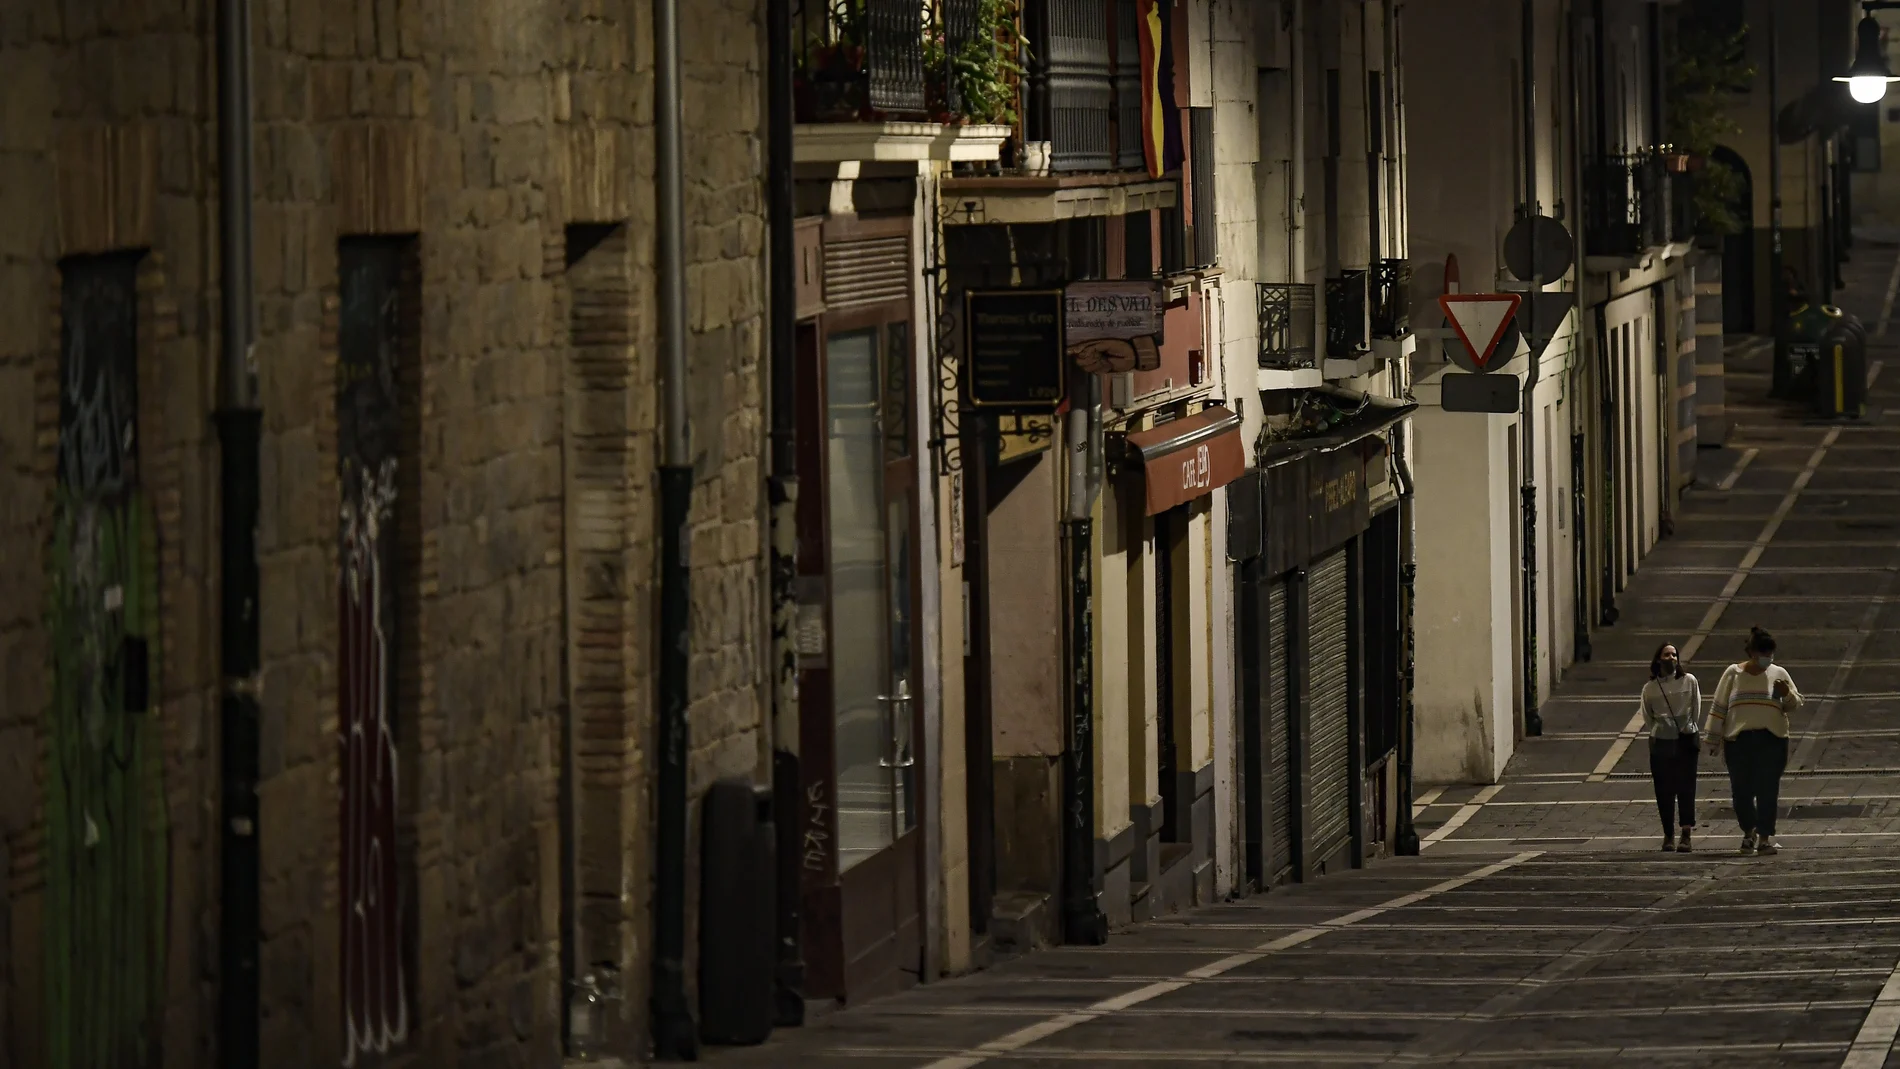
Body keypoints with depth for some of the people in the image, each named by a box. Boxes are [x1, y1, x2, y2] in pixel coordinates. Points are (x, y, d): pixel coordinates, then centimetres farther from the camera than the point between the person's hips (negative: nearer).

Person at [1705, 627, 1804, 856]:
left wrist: (1787, 695, -9)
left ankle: (1764, 838, 0)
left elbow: (1796, 704, 14)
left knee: (1768, 791, -5)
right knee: (1741, 790, 0)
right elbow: (1719, 707, 9)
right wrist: (1714, 738, 7)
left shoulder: (1779, 674, 8)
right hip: (1739, 741, 0)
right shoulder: (1733, 674, 5)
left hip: (1772, 741, 0)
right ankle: (1749, 831, 22)